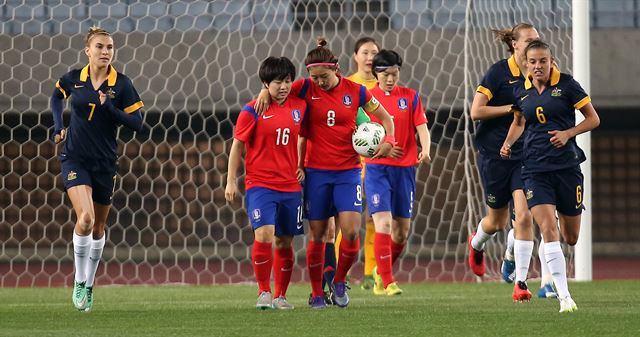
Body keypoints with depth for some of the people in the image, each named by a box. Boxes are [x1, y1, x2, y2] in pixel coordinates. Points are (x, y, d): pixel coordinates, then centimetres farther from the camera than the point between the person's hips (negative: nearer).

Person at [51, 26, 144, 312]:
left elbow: (136, 123, -10)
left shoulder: (121, 84, -7)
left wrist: (109, 108, -21)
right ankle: (79, 281, -5)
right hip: (75, 159, -1)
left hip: (105, 163, 1)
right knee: (85, 218, -22)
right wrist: (58, 126, 7)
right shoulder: (73, 79, -3)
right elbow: (57, 96, 20)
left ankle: (89, 285, 30)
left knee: (98, 228, 12)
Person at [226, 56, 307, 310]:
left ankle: (280, 296, 20)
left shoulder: (299, 107, 6)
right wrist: (231, 181, -1)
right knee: (263, 235, -19)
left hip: (291, 185, 4)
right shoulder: (252, 111, -5)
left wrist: (302, 166, 13)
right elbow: (237, 145, 0)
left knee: (285, 242, 8)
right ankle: (264, 292, -6)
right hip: (260, 184, -4)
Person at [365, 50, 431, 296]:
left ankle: (381, 271, 31)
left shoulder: (410, 97, 5)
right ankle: (387, 282, -11)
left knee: (402, 231, 8)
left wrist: (425, 151, -20)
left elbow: (422, 128, -2)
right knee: (383, 224, -16)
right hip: (376, 168, -3)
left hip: (404, 168, 3)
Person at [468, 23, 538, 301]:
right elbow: (476, 111, -15)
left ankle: (520, 283, -8)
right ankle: (476, 244, 49)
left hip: (525, 156, 2)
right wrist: (513, 107, -19)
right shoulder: (498, 72, -11)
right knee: (497, 221, 12)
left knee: (524, 216, -14)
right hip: (494, 154, -2)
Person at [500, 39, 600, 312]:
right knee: (548, 229, -17)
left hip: (567, 165, -1)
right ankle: (564, 296, -18)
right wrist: (508, 143, 7)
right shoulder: (521, 92, 5)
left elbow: (593, 119, 1)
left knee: (571, 238, 8)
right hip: (535, 169, 1)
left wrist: (568, 133, -14)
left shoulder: (566, 84, -4)